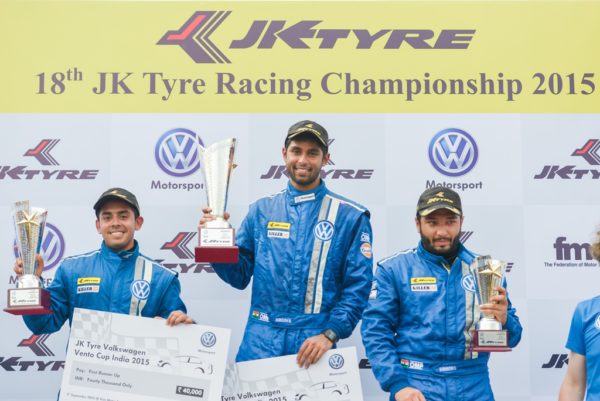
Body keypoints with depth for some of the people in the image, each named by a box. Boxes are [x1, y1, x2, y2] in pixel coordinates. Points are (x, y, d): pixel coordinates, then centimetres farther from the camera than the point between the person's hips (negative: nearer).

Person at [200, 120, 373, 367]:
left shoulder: (349, 216, 0)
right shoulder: (261, 211, 8)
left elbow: (358, 286, -4)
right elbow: (240, 275, 10)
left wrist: (329, 335, -14)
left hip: (313, 341, -2)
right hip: (260, 340, 2)